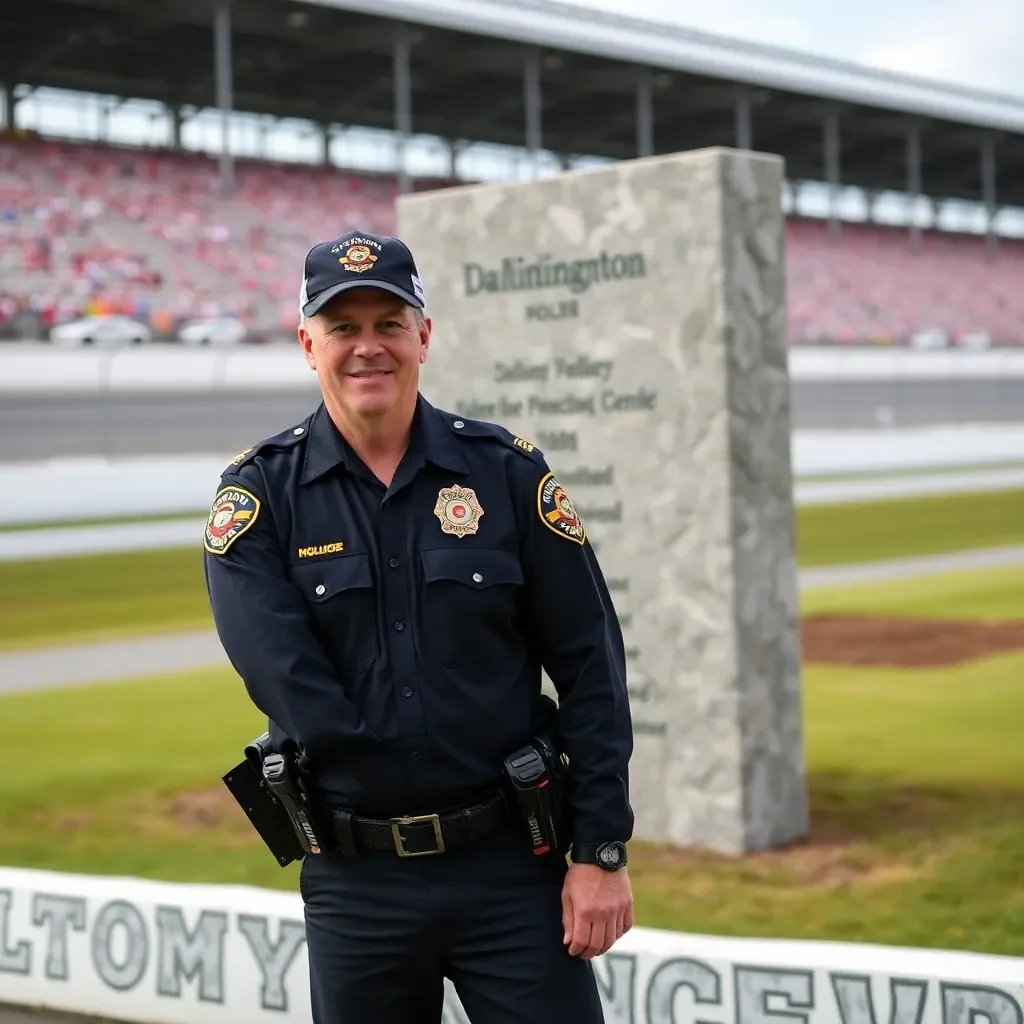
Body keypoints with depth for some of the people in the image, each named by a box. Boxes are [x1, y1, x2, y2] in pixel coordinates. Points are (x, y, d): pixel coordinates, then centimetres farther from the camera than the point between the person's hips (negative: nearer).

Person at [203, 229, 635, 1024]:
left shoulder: (507, 473, 1)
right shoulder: (258, 497, -1)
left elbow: (590, 669, 0)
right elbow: (282, 675, -13)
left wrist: (601, 850, -4)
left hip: (511, 867, 0)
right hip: (354, 883, 1)